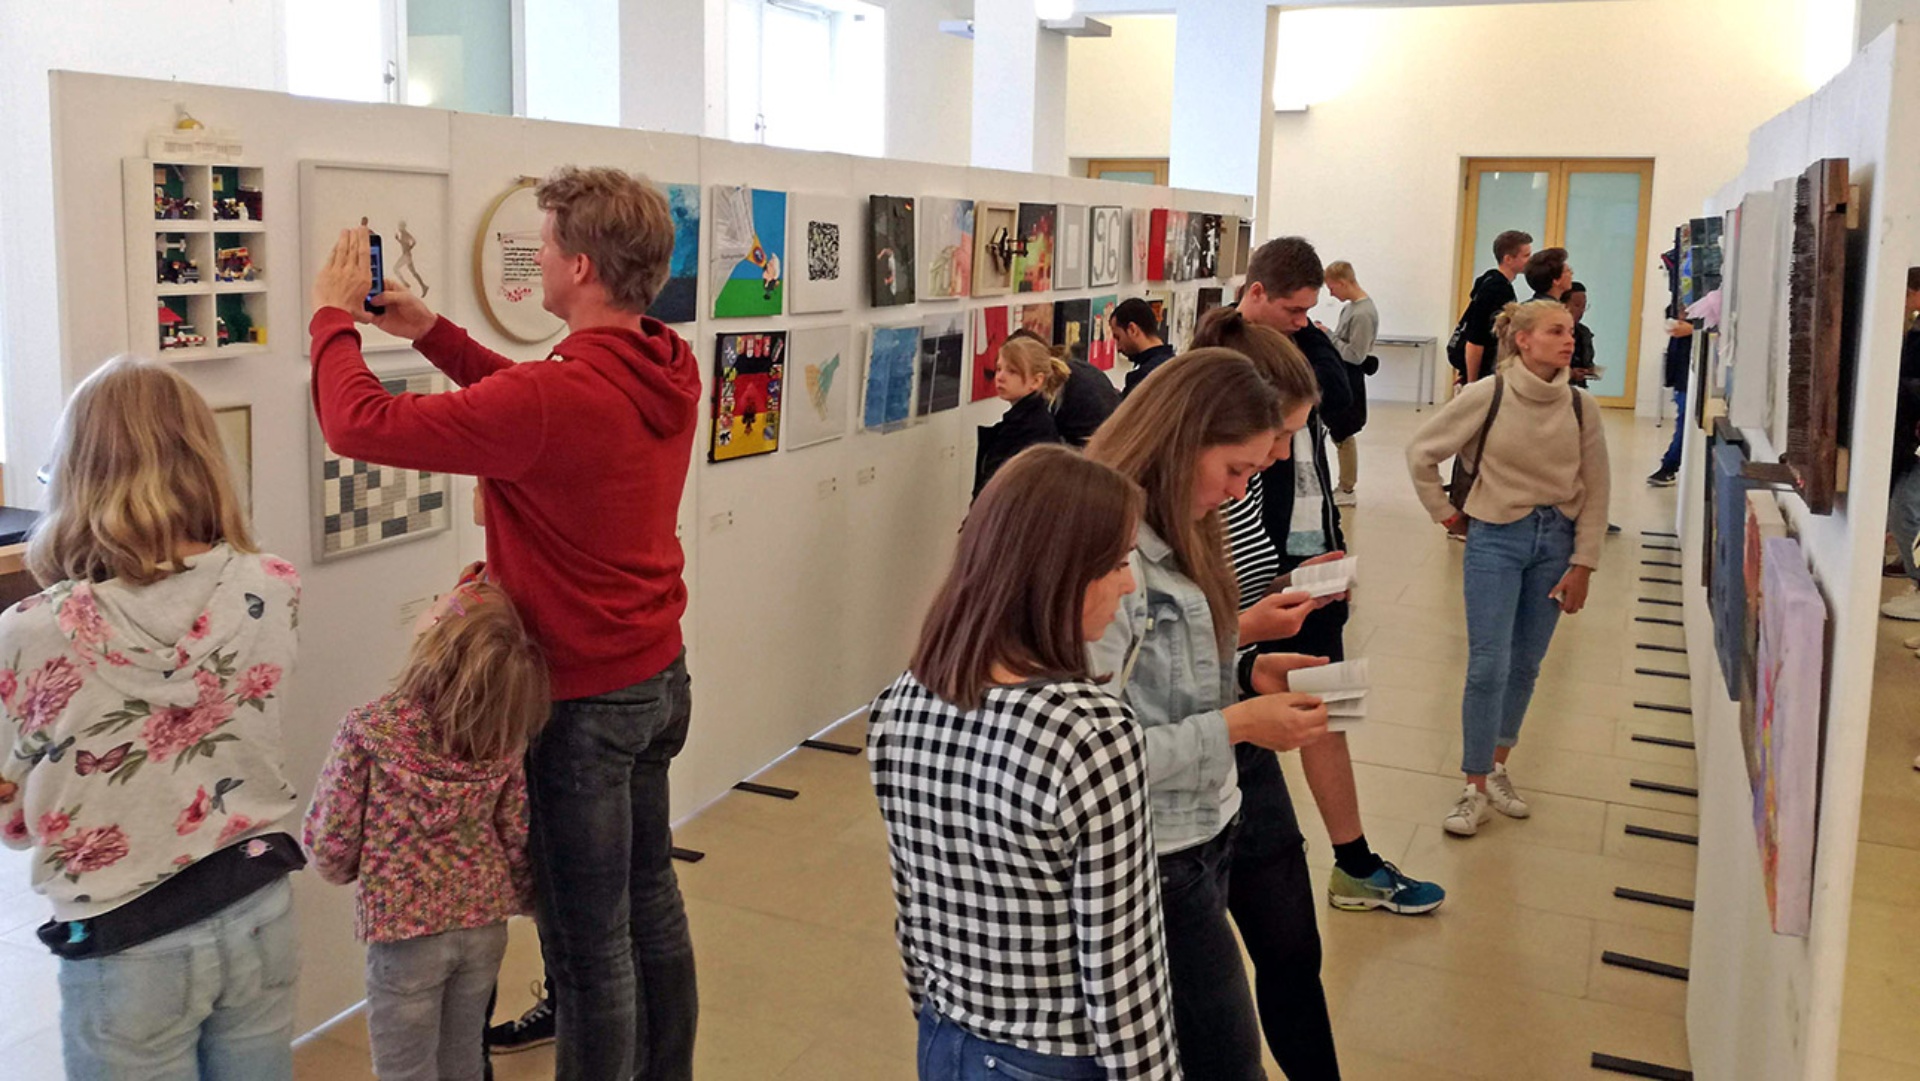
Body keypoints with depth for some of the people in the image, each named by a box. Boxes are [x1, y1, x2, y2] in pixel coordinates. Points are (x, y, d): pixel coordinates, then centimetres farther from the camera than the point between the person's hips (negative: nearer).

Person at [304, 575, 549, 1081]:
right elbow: (518, 838, -1)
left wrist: (344, 869, 11)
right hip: (486, 925, 4)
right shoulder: (503, 738, -8)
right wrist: (522, 899, 18)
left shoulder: (368, 730, -19)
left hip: (406, 930, -4)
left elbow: (330, 843, -12)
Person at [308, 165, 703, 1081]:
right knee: (649, 899, 22)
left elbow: (359, 424, -21)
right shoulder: (672, 373, -2)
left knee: (588, 943, 7)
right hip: (660, 679, 9)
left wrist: (334, 315, -5)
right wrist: (431, 332, 12)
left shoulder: (555, 397, -28)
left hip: (582, 703, -8)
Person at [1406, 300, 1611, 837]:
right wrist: (1444, 512, 1)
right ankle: (1475, 790, 5)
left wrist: (1582, 565, -1)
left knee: (1526, 666, 10)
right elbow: (1421, 451, -3)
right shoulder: (1488, 396, -11)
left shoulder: (1579, 406, -2)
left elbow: (1595, 494, 2)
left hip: (1556, 541, 3)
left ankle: (1497, 769, 27)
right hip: (1497, 539, -3)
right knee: (1488, 666, -6)